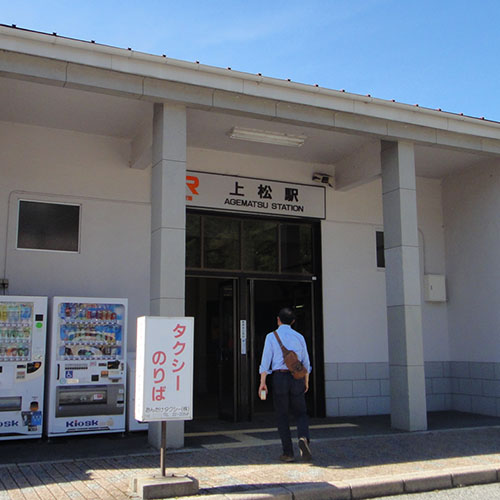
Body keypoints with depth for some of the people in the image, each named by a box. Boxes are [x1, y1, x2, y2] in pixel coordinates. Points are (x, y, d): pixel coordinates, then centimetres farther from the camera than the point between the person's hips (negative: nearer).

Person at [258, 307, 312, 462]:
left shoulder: (271, 337, -2)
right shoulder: (299, 337, 6)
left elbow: (266, 360, -7)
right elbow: (305, 361, 11)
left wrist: (262, 383, -6)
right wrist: (306, 381, 22)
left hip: (279, 377, -2)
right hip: (297, 379, 2)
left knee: (282, 416, 7)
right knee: (301, 413, 12)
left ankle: (288, 453, 6)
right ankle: (303, 438, -16)